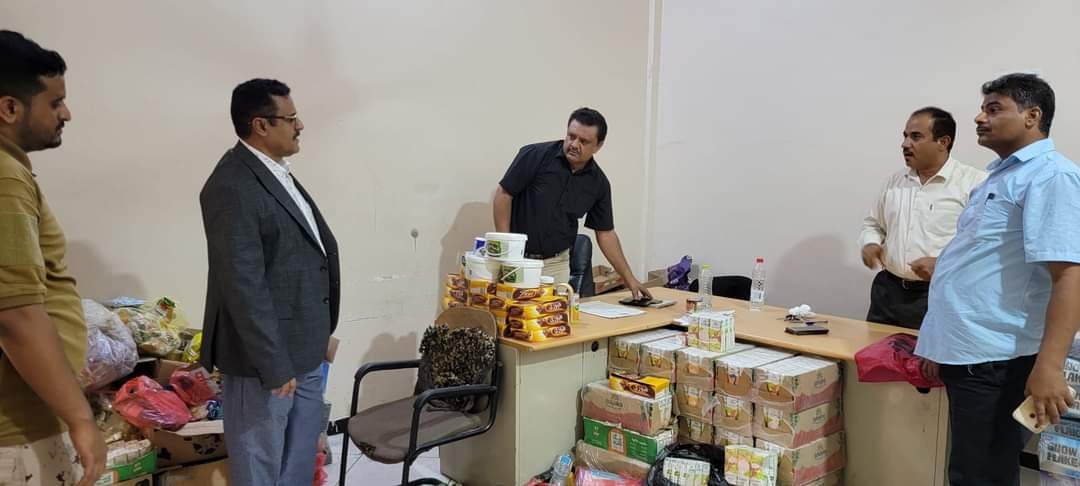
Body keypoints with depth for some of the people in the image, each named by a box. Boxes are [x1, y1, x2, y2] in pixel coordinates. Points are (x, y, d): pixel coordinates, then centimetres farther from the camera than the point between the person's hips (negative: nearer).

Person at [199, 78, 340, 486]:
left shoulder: (278, 173, 11)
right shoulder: (233, 186, -20)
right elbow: (243, 286, -23)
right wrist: (273, 366, -21)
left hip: (304, 351, 9)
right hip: (265, 357, -9)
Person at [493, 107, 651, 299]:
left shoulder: (598, 182, -2)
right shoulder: (536, 155, -14)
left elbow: (605, 233, 4)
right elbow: (503, 194, -10)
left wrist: (629, 279, 1)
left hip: (557, 264, 3)